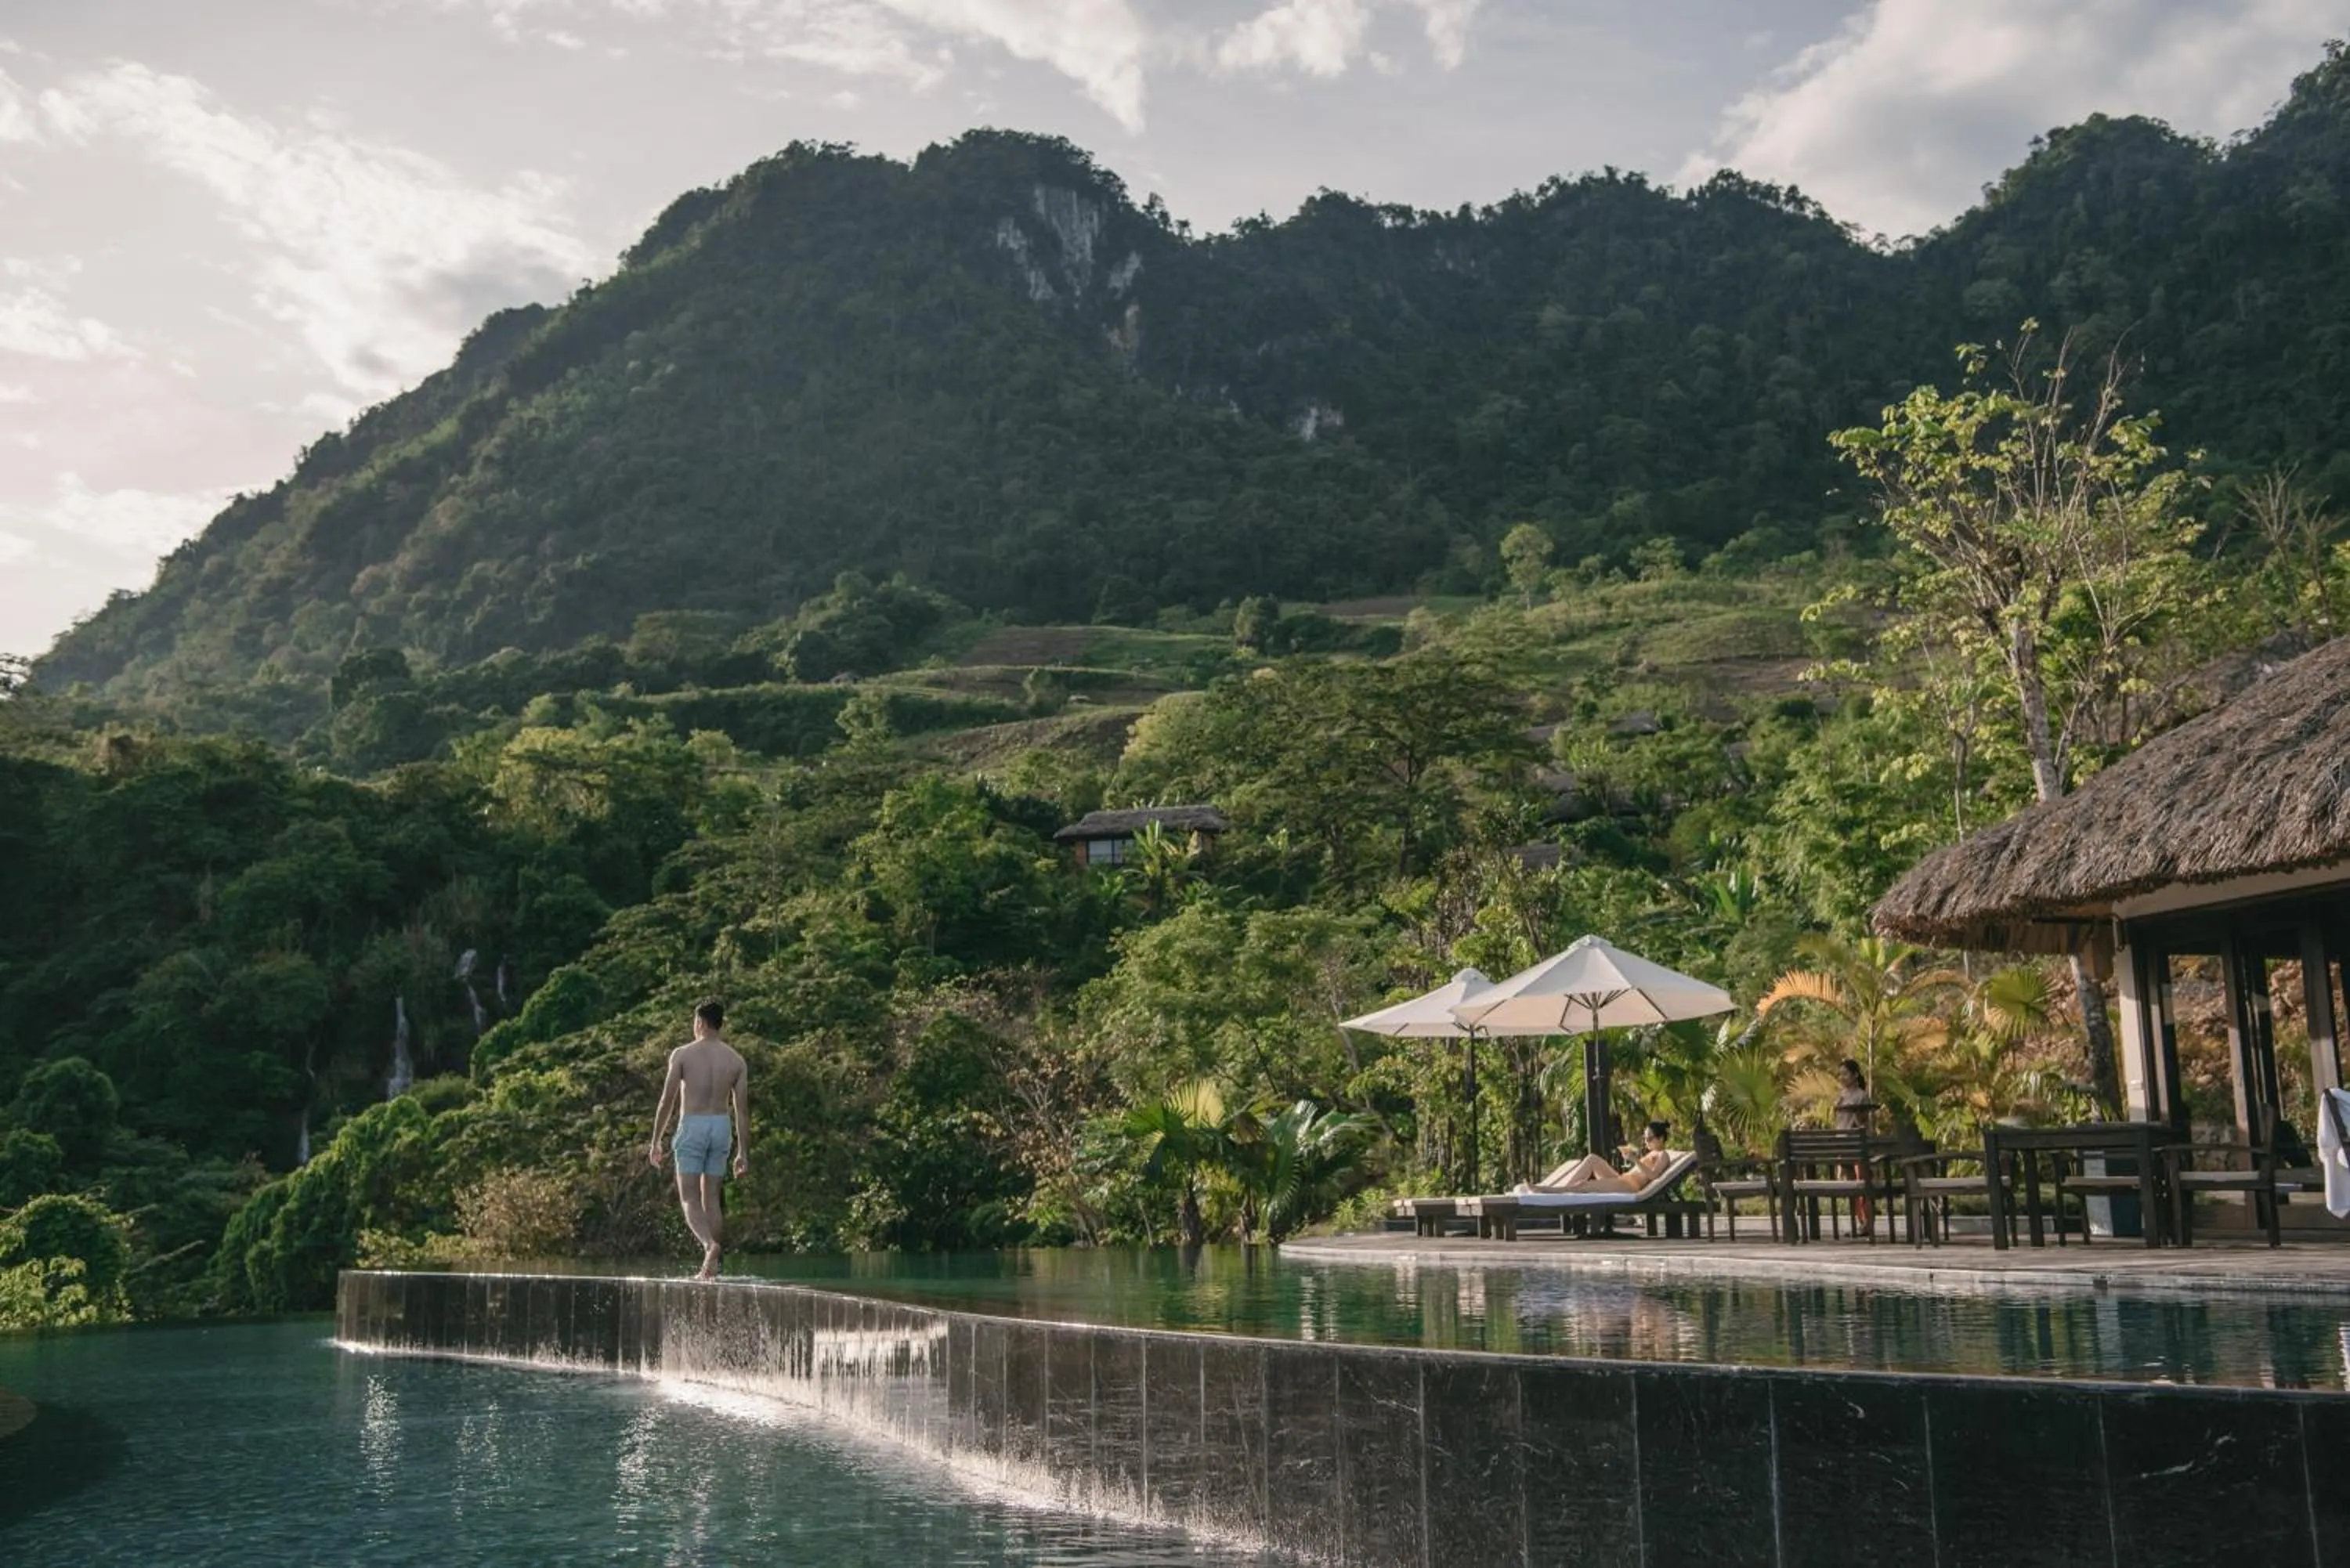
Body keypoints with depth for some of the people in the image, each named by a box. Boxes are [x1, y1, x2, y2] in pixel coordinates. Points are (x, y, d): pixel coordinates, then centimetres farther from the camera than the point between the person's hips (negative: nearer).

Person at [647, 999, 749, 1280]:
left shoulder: (683, 1054, -4)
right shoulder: (737, 1060, 5)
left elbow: (667, 1101, -5)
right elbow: (742, 1110, 3)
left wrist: (655, 1141, 3)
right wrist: (743, 1152, 8)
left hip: (692, 1127, -3)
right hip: (722, 1127, 4)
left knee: (689, 1198, -1)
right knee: (711, 1196, 12)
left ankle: (709, 1245, -27)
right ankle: (711, 1266, 10)